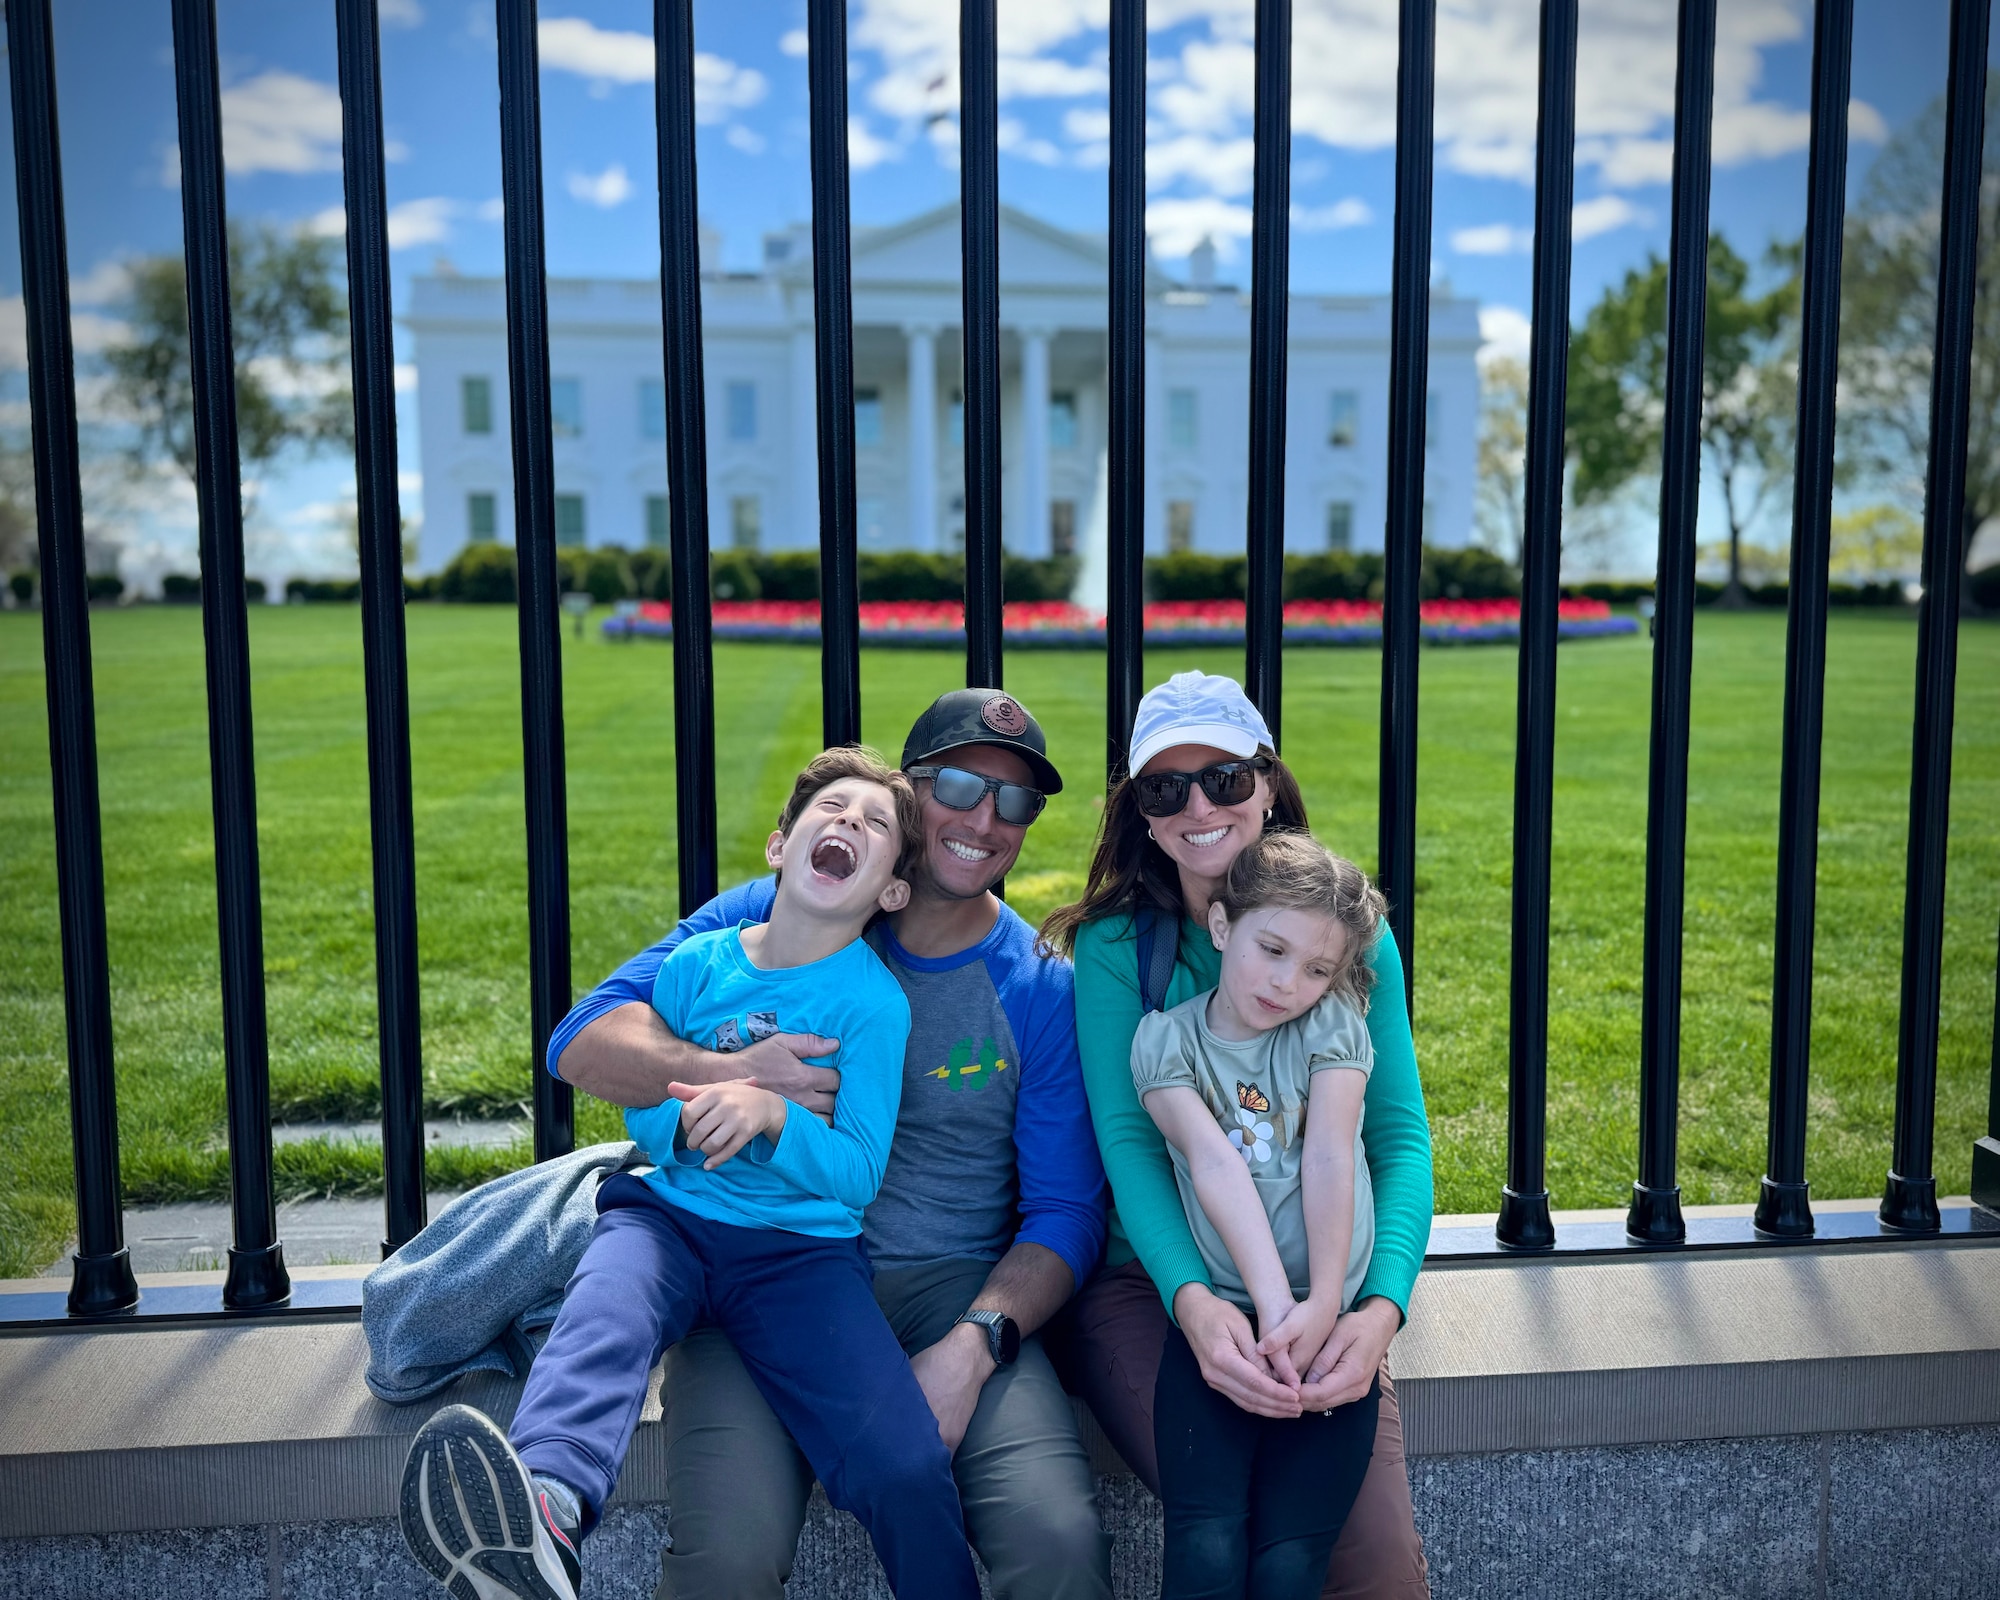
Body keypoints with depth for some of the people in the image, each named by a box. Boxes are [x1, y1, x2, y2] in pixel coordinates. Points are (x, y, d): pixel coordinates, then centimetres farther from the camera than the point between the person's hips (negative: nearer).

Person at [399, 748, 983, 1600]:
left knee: (905, 1467, -23)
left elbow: (858, 1175, -6)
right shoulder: (696, 964, 4)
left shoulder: (874, 1000, -3)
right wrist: (685, 1123, -12)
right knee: (603, 1314, -35)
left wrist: (771, 1114, -23)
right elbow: (639, 1111, 11)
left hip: (801, 1248, -1)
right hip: (670, 1216, 2)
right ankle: (545, 1511, -61)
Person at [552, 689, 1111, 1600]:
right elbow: (583, 1040, -2)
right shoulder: (775, 918, 4)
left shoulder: (1041, 988, 5)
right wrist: (722, 1074, -22)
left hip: (954, 1290, 1)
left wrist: (974, 1344, -14)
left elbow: (1065, 1213, 4)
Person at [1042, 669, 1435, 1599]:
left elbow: (1399, 1137, -4)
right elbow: (1127, 1140, -10)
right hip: (1151, 1287, -1)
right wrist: (1193, 1298, -28)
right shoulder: (1114, 946, 0)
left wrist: (1381, 1306, -22)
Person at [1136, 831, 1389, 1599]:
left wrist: (1321, 1307, -15)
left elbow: (1330, 1160, -6)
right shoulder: (1166, 1037, 3)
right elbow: (1215, 1163, -10)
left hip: (1327, 1318, 1)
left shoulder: (1332, 1023, 5)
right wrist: (1273, 1308, -20)